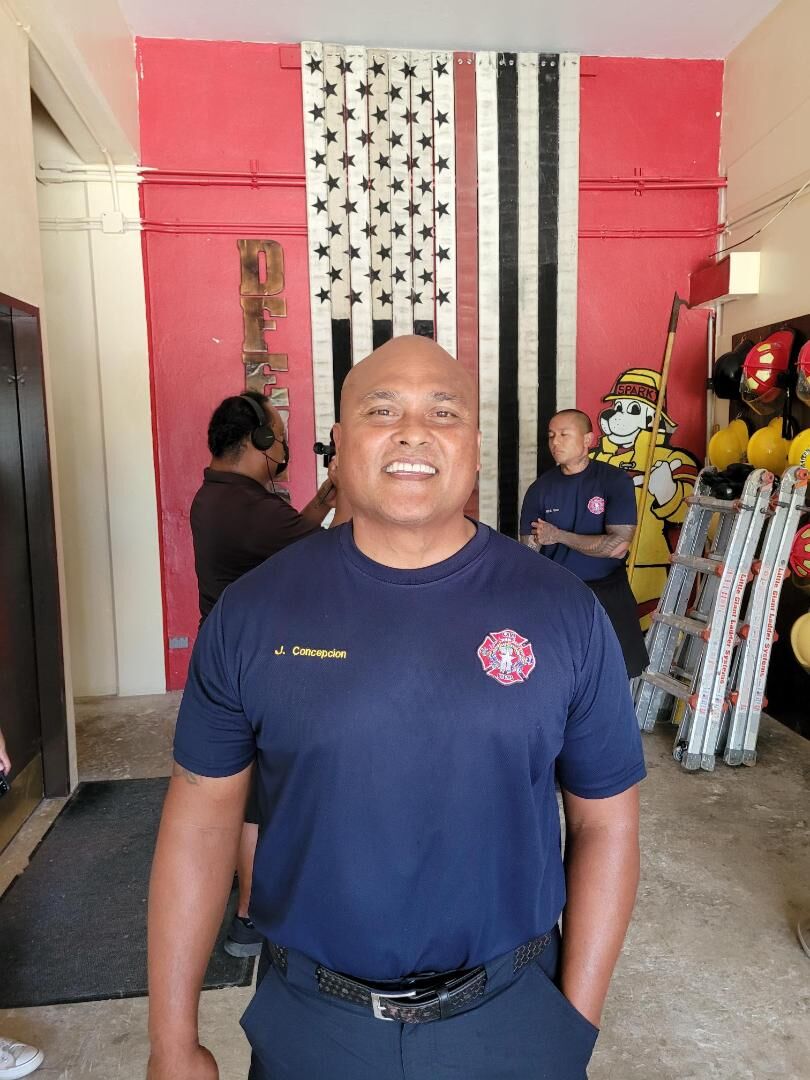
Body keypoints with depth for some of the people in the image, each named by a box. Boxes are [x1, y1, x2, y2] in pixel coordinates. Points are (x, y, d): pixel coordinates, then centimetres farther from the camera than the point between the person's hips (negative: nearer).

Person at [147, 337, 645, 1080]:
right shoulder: (253, 611, -10)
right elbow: (202, 818, -4)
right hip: (306, 1019, 1)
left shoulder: (566, 614, -11)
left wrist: (577, 1019, -1)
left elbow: (604, 824, -3)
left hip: (509, 1015, 0)